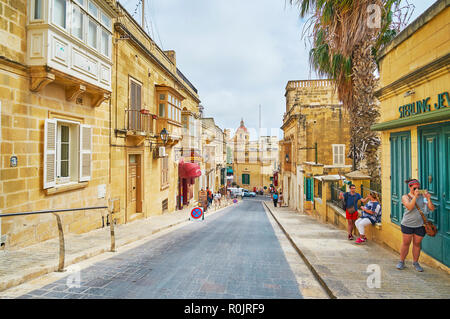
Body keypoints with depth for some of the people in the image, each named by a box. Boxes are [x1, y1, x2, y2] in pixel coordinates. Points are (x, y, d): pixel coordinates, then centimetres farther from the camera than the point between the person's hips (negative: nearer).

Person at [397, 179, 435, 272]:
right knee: (406, 243, 6)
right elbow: (409, 207, -19)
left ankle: (415, 262, 26)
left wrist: (429, 199, -15)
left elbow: (432, 209, 0)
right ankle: (401, 262, 20)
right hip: (407, 225, -2)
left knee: (417, 244, 10)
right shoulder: (405, 197, -2)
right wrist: (415, 196, -24)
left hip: (420, 225, 2)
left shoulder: (422, 196, 3)